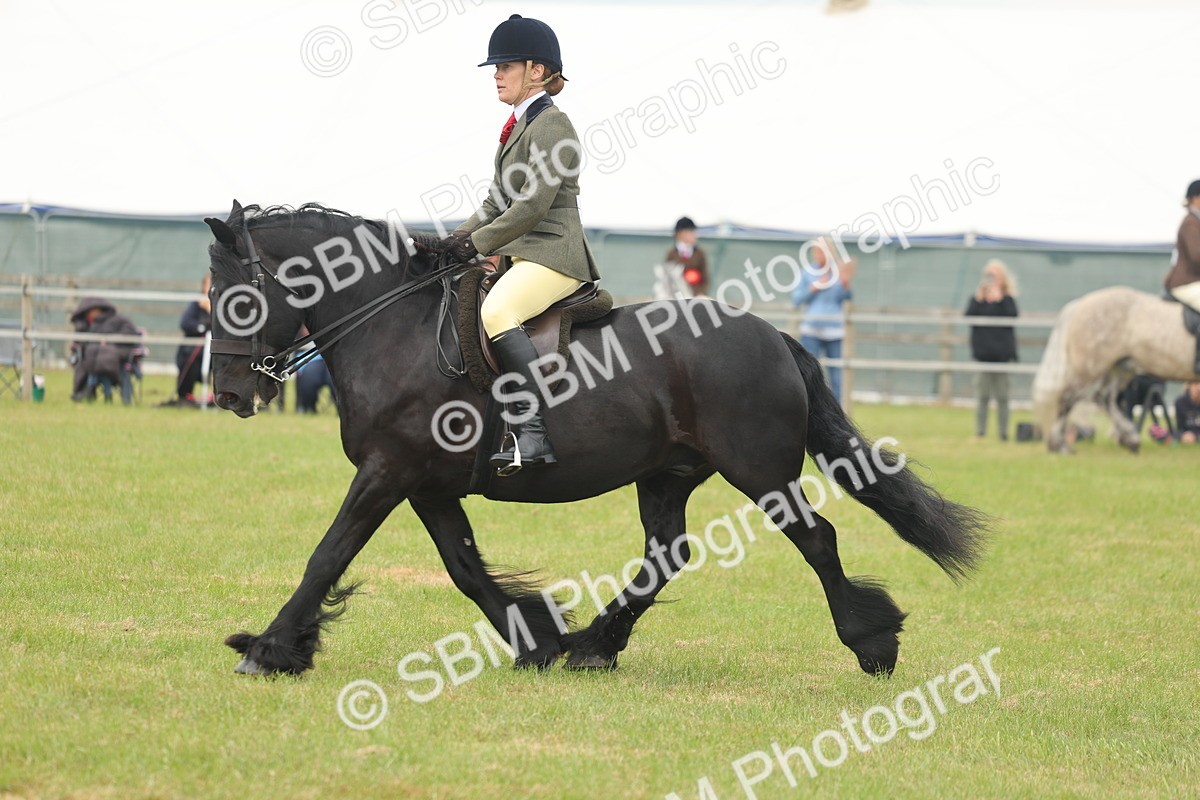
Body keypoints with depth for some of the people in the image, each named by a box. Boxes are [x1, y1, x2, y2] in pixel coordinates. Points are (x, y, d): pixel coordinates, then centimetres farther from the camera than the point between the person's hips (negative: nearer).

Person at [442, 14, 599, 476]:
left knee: (497, 312, -35)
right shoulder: (519, 125, 19)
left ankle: (532, 433, -39)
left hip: (552, 254, -11)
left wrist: (477, 243, -13)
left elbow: (533, 206, -18)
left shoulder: (551, 126, -11)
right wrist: (459, 239, 6)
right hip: (519, 255, 11)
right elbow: (497, 203, 22)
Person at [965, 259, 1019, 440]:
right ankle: (980, 432, 0)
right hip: (982, 353, 1)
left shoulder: (1007, 300, 6)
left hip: (1002, 355, -1)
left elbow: (1012, 316, -12)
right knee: (983, 397, -1)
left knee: (1002, 397, 1)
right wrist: (979, 299, -15)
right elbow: (969, 317, -7)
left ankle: (1003, 432, 3)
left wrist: (1000, 299, -13)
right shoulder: (977, 298, 9)